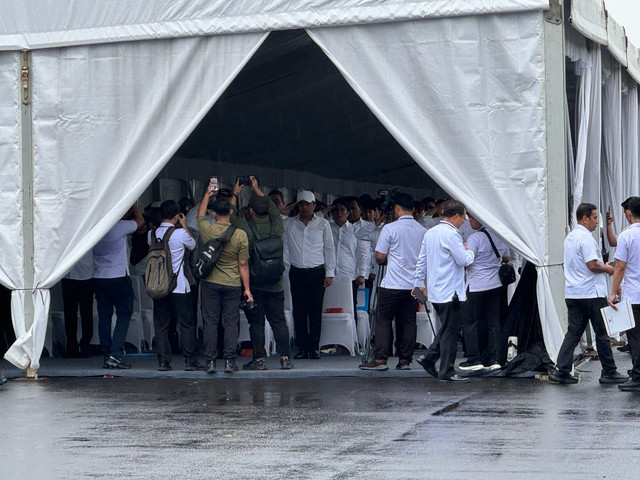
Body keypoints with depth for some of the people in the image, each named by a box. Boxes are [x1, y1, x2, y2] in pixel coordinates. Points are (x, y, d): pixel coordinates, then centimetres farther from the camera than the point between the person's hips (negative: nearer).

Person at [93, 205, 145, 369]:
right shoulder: (120, 226, -12)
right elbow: (140, 221, 5)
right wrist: (132, 205, 17)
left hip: (98, 278, 5)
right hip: (118, 277, -5)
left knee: (104, 316, 8)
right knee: (124, 314, 1)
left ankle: (107, 355, 7)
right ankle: (116, 354, -10)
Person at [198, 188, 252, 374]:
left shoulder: (207, 230, -8)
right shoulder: (240, 235, -10)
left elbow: (200, 214, 17)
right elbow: (243, 264, -5)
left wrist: (207, 194, 29)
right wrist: (247, 288, 3)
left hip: (210, 283, 1)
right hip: (233, 285, 0)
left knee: (210, 322, 4)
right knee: (231, 322, 5)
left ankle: (210, 361, 3)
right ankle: (230, 361, 1)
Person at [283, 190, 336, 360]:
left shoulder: (322, 224, 6)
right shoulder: (288, 224, 9)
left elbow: (329, 249, 7)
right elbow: (283, 246, 10)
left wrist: (329, 273, 2)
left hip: (317, 272, -1)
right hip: (297, 272, 1)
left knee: (315, 311, -3)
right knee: (299, 311, 0)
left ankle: (314, 347, 2)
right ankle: (302, 347, 4)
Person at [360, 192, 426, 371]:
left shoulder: (390, 228, -9)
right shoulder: (423, 231, 7)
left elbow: (380, 257, -7)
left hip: (392, 284, -5)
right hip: (414, 284, 5)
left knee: (383, 320, 2)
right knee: (408, 321, 8)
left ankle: (380, 359, -4)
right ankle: (405, 360, 7)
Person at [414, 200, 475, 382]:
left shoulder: (430, 233, 12)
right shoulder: (451, 234, -16)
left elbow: (422, 259, 17)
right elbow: (464, 260, -16)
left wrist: (418, 282, 25)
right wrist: (469, 252, 5)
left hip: (435, 291, 9)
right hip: (450, 291, -9)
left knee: (446, 329, 19)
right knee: (450, 332, -3)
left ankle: (429, 358, 13)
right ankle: (447, 372, 0)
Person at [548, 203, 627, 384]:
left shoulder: (570, 237, 16)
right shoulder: (586, 237, -15)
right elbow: (592, 265, -23)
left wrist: (602, 266, 19)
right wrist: (607, 269, -4)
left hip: (572, 293, 9)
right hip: (592, 294, -8)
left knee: (573, 332, 6)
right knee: (602, 334, 2)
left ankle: (561, 370, -2)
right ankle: (609, 372, 8)